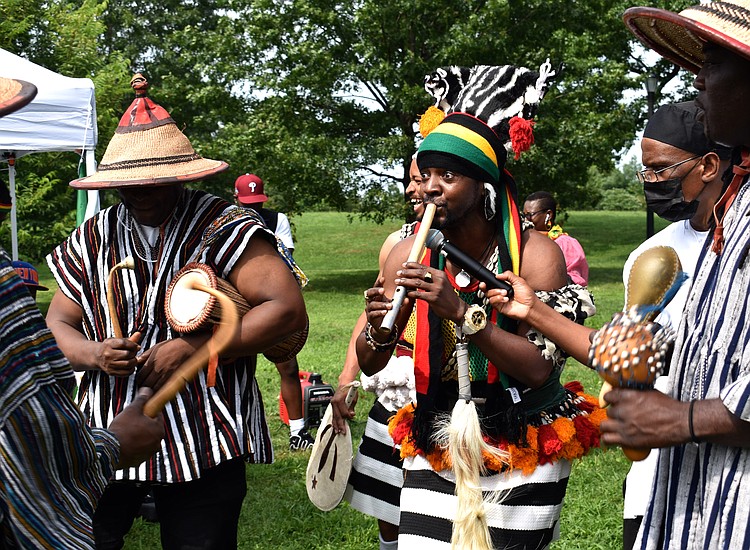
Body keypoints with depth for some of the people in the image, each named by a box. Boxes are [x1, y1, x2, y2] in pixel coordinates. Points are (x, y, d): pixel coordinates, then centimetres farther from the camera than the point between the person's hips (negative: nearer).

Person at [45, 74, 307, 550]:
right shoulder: (93, 239, 10)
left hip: (205, 442, -3)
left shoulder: (223, 227, -5)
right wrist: (93, 354, -9)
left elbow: (288, 310, -13)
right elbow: (58, 324, 15)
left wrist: (190, 349, -16)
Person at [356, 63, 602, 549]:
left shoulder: (535, 254, -14)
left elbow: (539, 368, -22)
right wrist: (378, 329, -20)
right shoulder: (409, 256, -3)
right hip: (436, 452, 3)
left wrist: (460, 311, -30)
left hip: (521, 459, -3)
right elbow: (370, 364, 3)